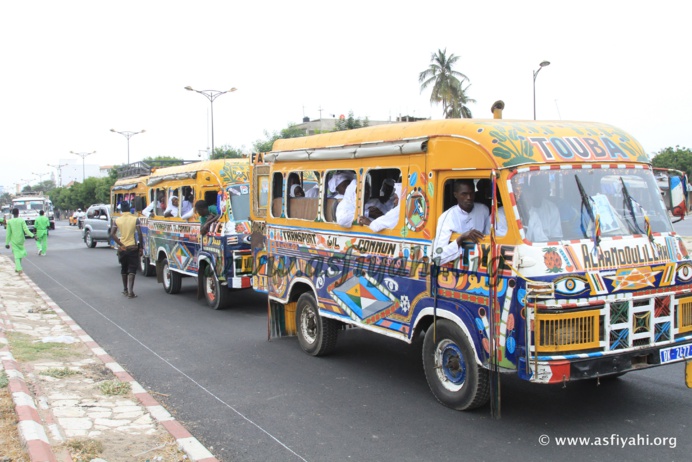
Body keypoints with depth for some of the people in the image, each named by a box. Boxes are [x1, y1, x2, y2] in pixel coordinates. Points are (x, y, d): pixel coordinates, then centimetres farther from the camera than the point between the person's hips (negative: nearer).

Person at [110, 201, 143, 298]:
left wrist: (121, 244, -6)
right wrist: (140, 247, -7)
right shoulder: (135, 219, -7)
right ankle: (130, 291, -12)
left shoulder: (117, 220, -1)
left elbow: (112, 234, -8)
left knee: (124, 269, 18)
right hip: (132, 248, -2)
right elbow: (139, 234, -13)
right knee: (132, 269, 0)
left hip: (122, 249, 2)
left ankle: (125, 290, 26)